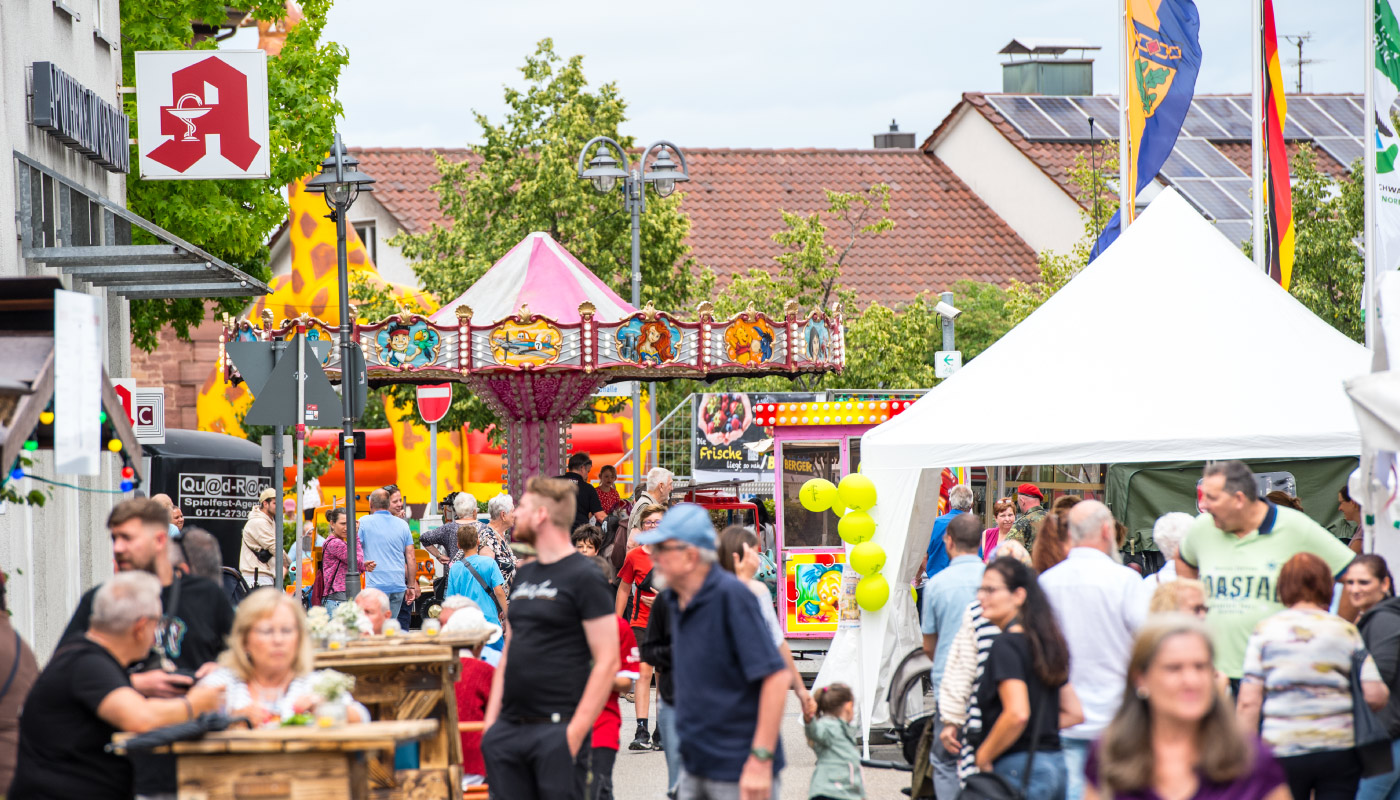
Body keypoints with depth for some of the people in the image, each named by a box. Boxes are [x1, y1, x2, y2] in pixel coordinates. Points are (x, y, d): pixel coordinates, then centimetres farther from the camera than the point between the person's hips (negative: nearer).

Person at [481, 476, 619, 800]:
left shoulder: (582, 577, -7)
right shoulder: (524, 575, 16)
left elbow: (607, 662, -11)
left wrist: (575, 732, -16)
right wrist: (491, 721, 13)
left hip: (556, 730, -7)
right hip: (509, 728, 7)